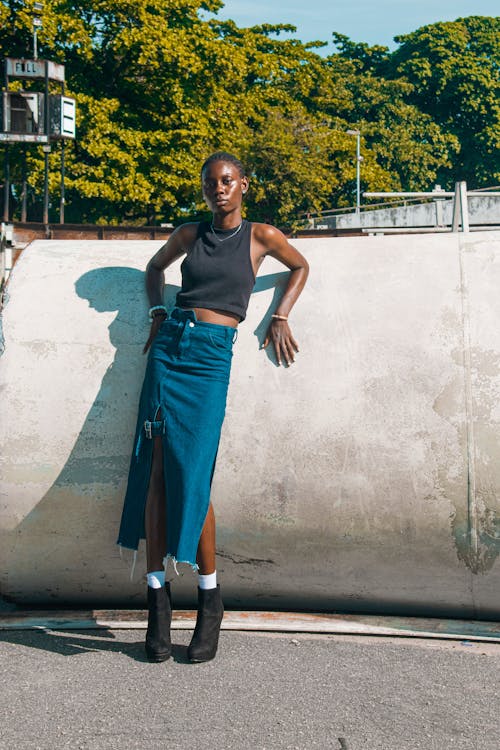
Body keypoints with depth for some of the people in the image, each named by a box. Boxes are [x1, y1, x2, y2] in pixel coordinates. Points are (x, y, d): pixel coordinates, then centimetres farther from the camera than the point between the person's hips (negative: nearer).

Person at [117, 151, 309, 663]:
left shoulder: (261, 236, 7)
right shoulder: (188, 235, 14)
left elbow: (300, 267, 25)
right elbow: (155, 267, 32)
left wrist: (280, 316, 14)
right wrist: (157, 314, 16)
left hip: (211, 357, -3)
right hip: (170, 347, 3)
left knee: (191, 476, -12)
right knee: (155, 470, -6)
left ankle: (210, 599, 3)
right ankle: (157, 597, 1)